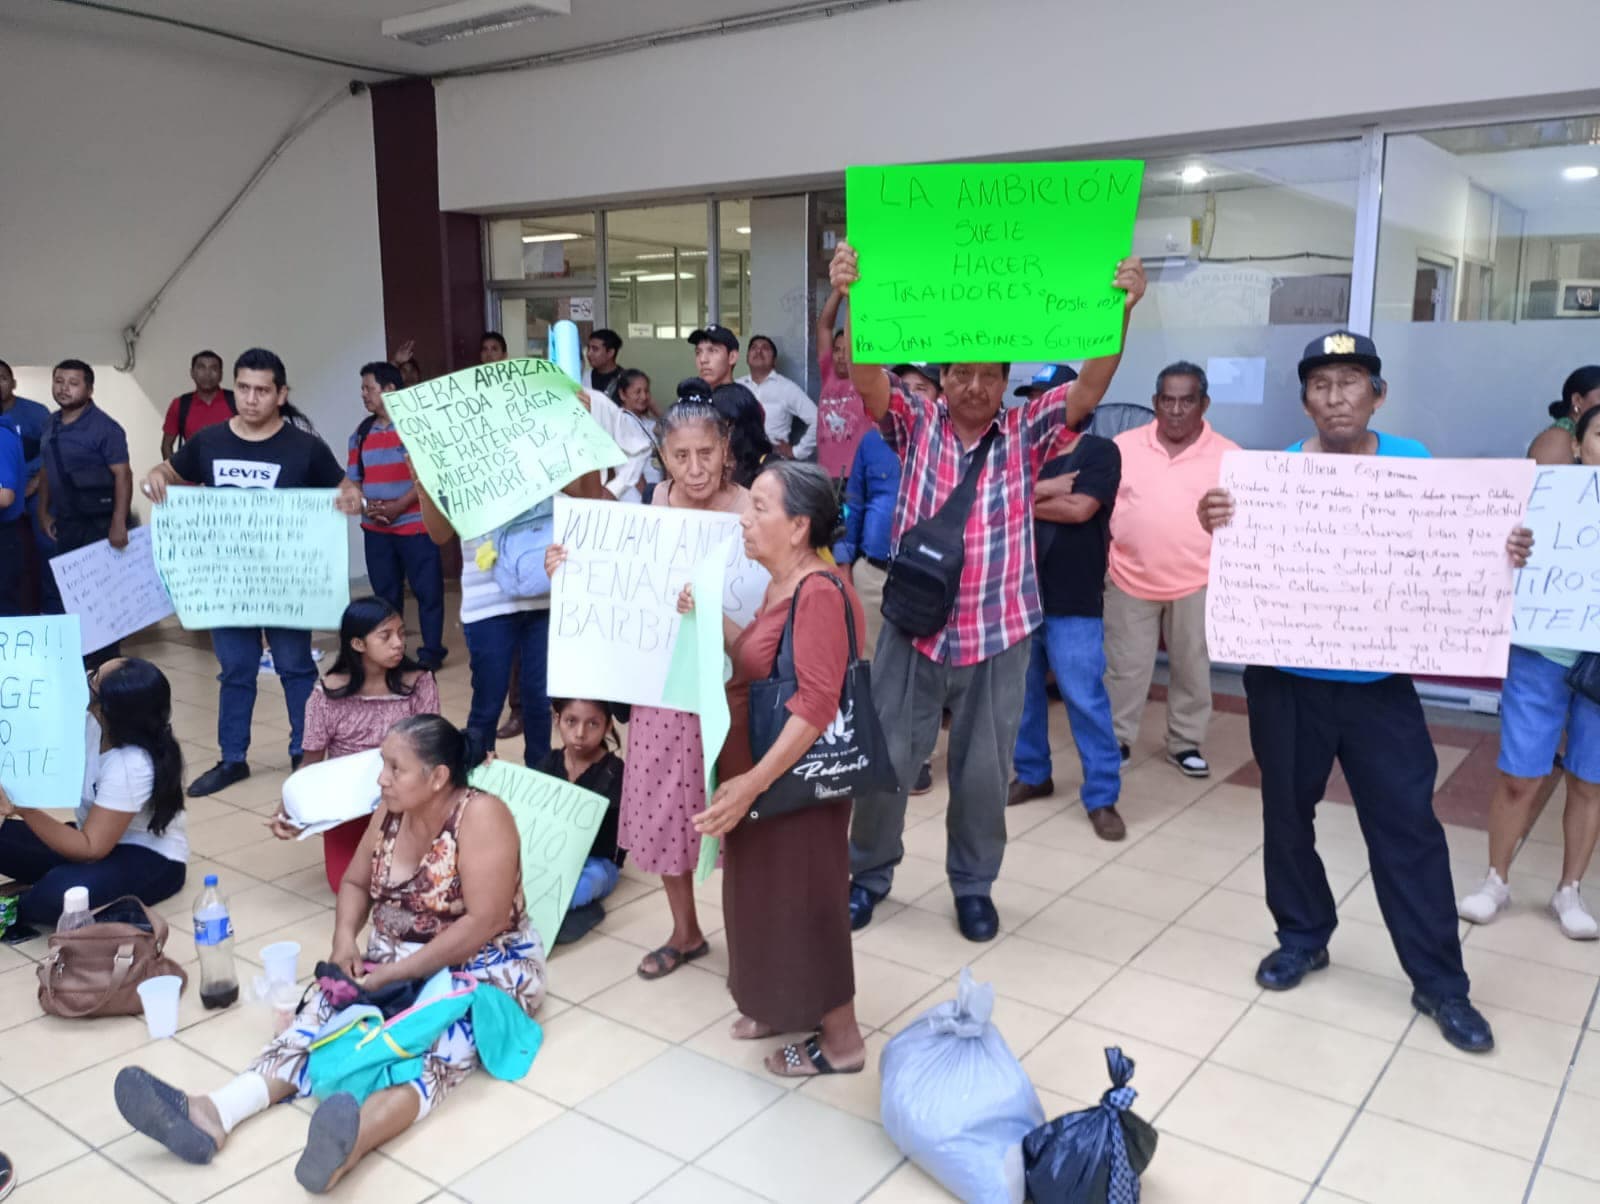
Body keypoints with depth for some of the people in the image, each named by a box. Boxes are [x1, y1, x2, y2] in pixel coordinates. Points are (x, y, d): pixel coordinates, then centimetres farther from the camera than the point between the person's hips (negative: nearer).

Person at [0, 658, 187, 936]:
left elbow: (90, 849, -30)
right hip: (99, 837, 7)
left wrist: (23, 808, -40)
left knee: (60, 893, -33)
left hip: (150, 860, -7)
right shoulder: (92, 722, -14)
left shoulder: (131, 767, -32)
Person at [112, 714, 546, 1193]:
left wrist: (395, 973, -25)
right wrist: (345, 939, -8)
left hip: (486, 965, -7)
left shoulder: (480, 816, -21)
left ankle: (354, 1138, -64)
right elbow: (355, 883, 13)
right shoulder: (391, 812, 1)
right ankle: (214, 1114, -38)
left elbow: (484, 923, -26)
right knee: (326, 1005, -19)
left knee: (448, 1028, -37)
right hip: (394, 958, 7)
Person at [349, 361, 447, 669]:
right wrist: (364, 504, -6)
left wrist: (398, 506, -16)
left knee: (427, 589, -2)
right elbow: (352, 478, 14)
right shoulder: (362, 432, 13)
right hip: (375, 529, 5)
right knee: (385, 592, 10)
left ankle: (432, 651, 8)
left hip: (416, 525, -5)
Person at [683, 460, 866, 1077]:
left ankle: (841, 1040, 22)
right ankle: (785, 1003, 41)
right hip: (760, 778, 10)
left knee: (802, 904, 5)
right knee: (770, 898, 22)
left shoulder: (819, 593, -25)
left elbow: (815, 707, -30)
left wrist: (752, 784, -32)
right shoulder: (782, 586, 6)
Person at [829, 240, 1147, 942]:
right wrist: (851, 299, -33)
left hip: (997, 636, 1)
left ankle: (974, 885, 33)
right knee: (886, 761, 8)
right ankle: (870, 872, 31)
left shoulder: (1027, 433, 0)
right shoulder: (917, 424, -1)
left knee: (983, 772, 12)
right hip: (913, 627, 0)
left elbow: (1090, 388, -12)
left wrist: (1121, 310, -28)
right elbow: (867, 377, -16)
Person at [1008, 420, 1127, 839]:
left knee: (1084, 699, -5)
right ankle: (1032, 773, 29)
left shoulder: (1099, 452, -2)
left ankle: (1102, 797, 4)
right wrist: (1045, 489, -13)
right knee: (1021, 690, 12)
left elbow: (1080, 509, -15)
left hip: (1073, 602, -5)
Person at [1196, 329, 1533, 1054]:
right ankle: (1303, 936, 34)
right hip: (1286, 680, 0)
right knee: (1287, 813, 13)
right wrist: (1216, 526, -28)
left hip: (1378, 683, 0)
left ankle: (1440, 983, 15)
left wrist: (1503, 556, -15)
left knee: (1408, 827, 2)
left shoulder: (1414, 465, -1)